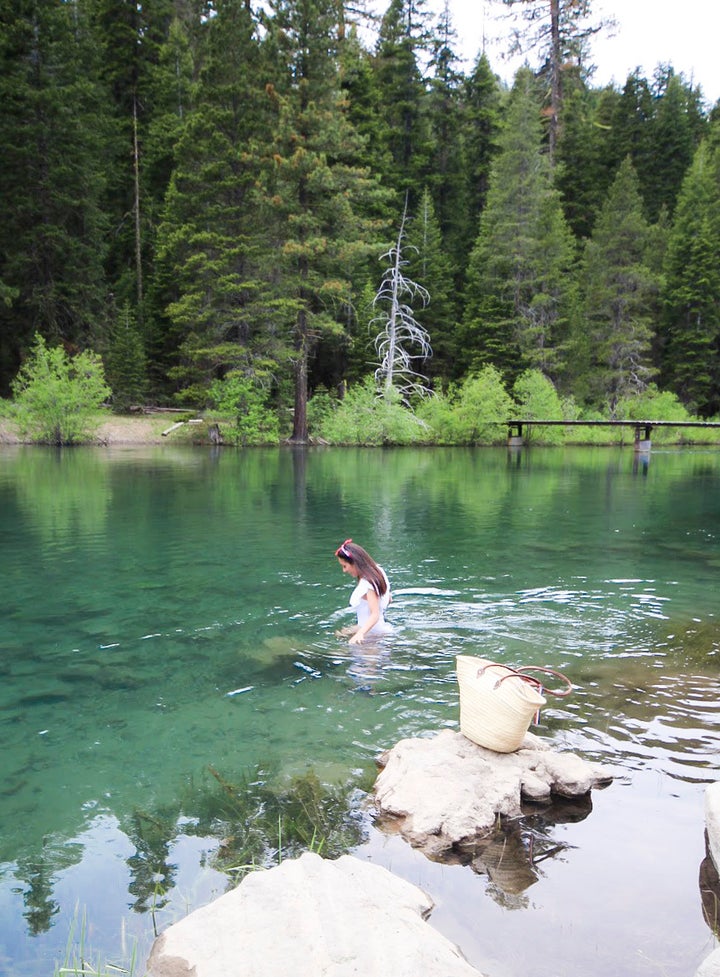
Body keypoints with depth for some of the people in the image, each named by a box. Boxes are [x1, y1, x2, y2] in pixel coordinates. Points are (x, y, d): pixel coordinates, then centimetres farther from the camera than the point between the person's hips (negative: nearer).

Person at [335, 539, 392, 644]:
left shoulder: (366, 585, -24)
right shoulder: (377, 571, 3)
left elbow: (375, 615, -32)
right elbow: (388, 598, 16)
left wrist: (360, 634, -47)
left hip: (373, 634, -9)